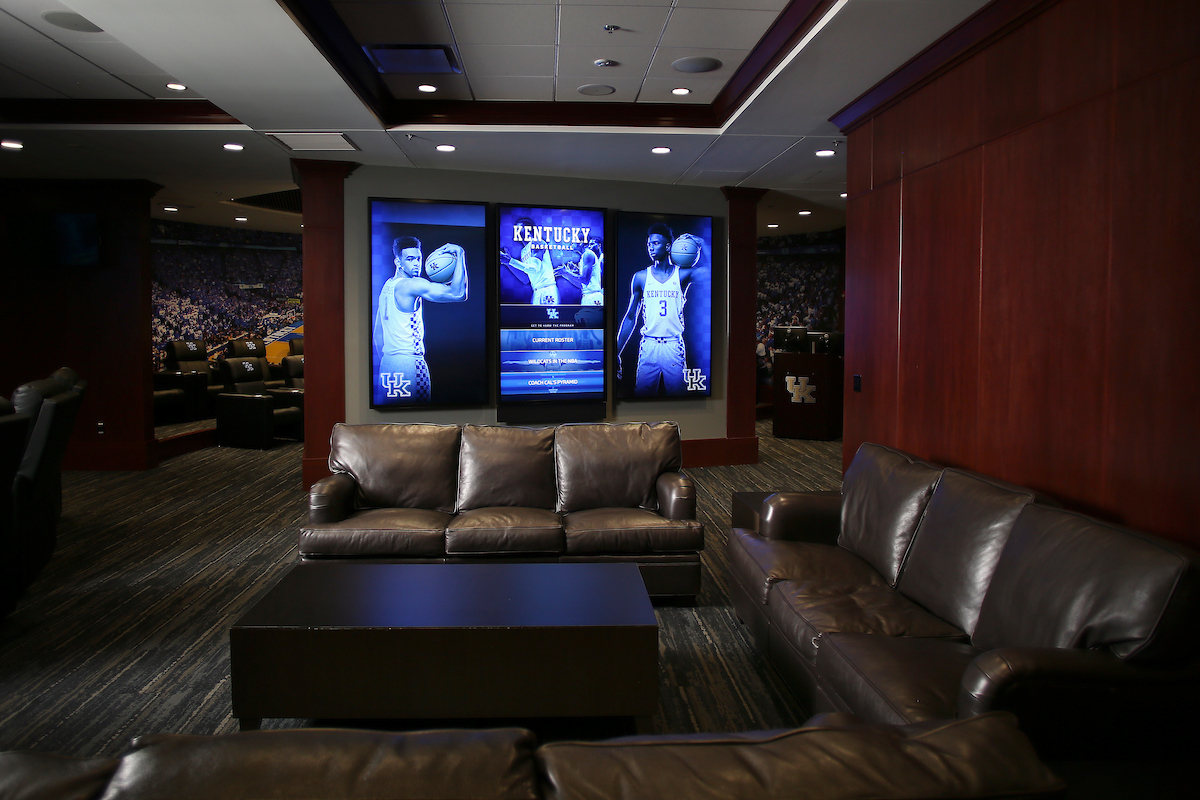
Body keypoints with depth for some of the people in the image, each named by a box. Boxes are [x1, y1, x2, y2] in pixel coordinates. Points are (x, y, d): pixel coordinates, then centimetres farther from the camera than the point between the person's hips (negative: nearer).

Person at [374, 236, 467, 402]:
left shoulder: (387, 286, 16)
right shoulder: (411, 284, -12)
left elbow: (378, 335, 20)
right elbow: (458, 293, -22)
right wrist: (460, 254, -17)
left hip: (387, 363, 9)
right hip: (409, 364, -9)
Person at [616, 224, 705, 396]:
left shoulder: (682, 275, 2)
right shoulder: (640, 277, 5)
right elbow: (630, 317, 8)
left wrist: (699, 242, -13)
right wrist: (616, 353, 4)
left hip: (674, 348, -1)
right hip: (648, 347, 1)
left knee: (678, 393, 2)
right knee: (642, 393, 2)